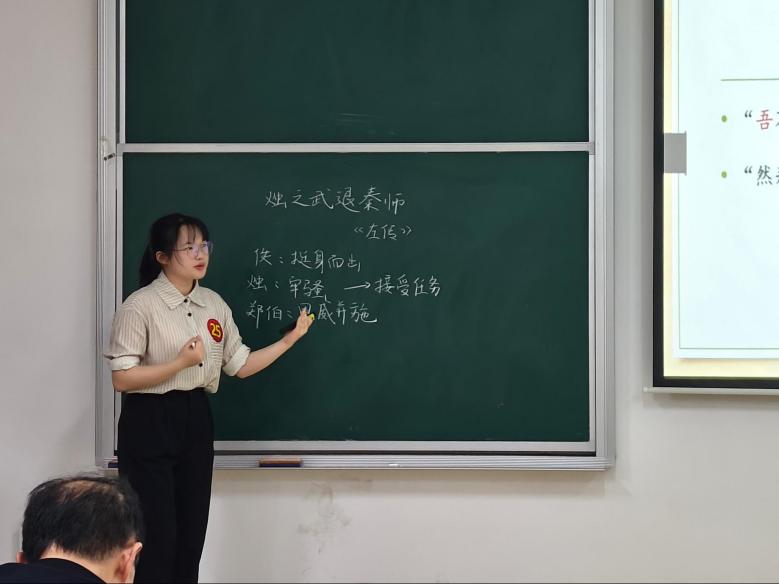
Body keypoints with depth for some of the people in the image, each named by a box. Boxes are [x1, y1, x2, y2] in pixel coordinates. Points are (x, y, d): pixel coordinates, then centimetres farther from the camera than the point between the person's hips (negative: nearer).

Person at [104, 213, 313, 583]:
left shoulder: (213, 304, 8)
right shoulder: (140, 306, -12)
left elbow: (241, 366, 10)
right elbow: (122, 378, -15)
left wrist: (290, 338, 5)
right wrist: (181, 363, -22)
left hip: (196, 422, 6)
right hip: (150, 424, -6)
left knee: (191, 536, 10)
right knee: (156, 537, -4)